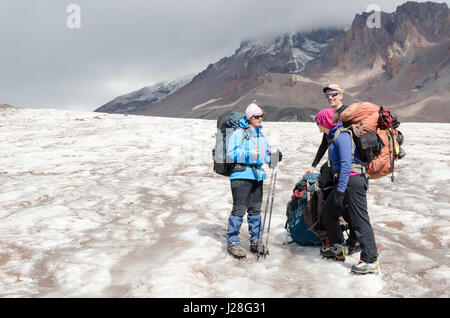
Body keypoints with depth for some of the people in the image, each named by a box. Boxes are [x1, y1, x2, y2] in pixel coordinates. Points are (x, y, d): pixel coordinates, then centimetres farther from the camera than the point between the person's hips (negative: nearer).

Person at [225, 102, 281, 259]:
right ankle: (232, 242, 1)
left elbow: (266, 155, 25)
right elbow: (231, 153, -13)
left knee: (255, 209, 12)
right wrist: (249, 154, -22)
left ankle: (255, 242, 21)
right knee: (239, 209, -8)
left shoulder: (261, 134, 18)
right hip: (241, 175, -7)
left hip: (257, 175, 7)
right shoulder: (238, 133, -6)